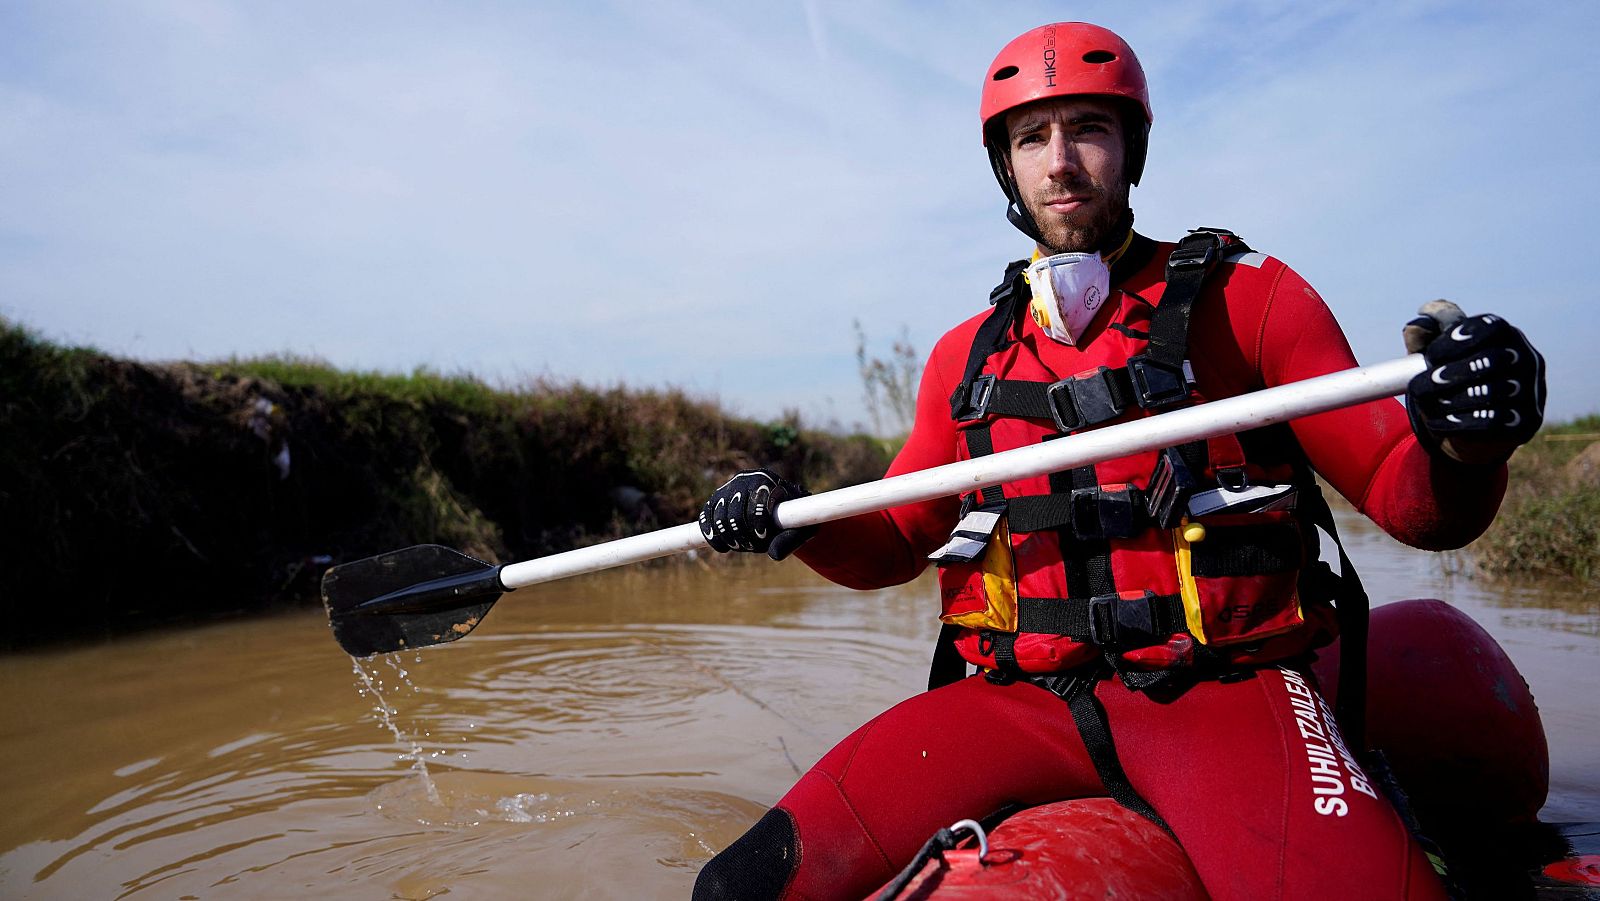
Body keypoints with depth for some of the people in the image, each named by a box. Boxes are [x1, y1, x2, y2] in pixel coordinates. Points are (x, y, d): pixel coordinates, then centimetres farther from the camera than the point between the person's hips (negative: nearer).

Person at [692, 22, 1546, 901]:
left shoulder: (1245, 295, 4)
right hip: (1015, 701, 3)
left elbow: (1405, 495, 1)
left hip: (1222, 696, -2)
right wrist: (795, 523, -1)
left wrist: (1460, 446, -22)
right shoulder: (967, 355, 13)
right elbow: (894, 545, 19)